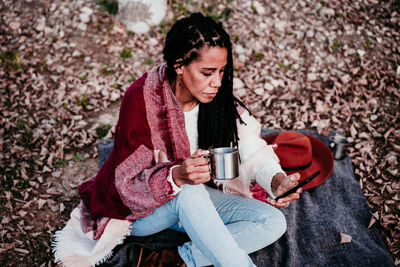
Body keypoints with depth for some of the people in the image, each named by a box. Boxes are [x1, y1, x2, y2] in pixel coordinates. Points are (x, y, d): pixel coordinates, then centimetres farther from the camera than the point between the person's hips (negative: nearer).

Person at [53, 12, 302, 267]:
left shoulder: (220, 97, -10)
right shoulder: (141, 98, -23)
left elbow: (252, 147, -14)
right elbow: (131, 182, -25)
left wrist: (276, 179, -35)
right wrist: (176, 176, -45)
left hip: (195, 199, 5)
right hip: (137, 209, -4)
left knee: (274, 223, -15)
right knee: (187, 192, -39)